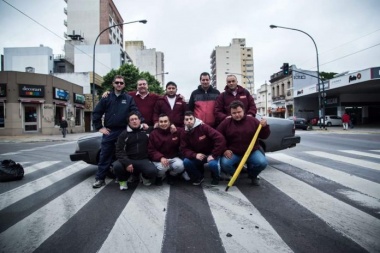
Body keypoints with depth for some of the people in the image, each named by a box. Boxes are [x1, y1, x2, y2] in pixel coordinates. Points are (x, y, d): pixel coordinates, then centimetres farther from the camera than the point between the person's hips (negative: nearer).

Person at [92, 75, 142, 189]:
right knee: (105, 155, 4)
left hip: (123, 131, 0)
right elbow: (96, 113, 6)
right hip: (109, 131, 1)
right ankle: (100, 179, 13)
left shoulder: (129, 99, 5)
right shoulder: (106, 98, 6)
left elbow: (135, 112, -4)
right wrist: (99, 127, 0)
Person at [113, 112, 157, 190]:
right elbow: (119, 151, -3)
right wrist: (127, 163, -19)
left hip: (143, 160, 0)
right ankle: (123, 180, 4)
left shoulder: (147, 130, 7)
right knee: (116, 166, -31)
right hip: (128, 160, 0)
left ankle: (144, 177, 10)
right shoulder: (124, 134, 6)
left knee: (152, 171, -30)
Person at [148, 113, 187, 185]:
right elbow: (151, 150, -4)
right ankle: (159, 177, 7)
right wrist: (161, 158, -22)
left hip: (173, 158, 1)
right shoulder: (153, 134, -1)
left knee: (180, 166, -29)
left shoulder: (177, 131, 0)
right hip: (159, 159, -1)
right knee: (162, 167, -33)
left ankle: (170, 175, 8)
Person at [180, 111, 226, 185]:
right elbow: (184, 149, -8)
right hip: (198, 156, 4)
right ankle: (198, 177, 7)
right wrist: (195, 155, -27)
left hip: (211, 154, -4)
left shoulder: (204, 127, -22)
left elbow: (220, 139, -27)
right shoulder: (184, 133, -6)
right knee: (186, 162, -21)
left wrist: (213, 155, -25)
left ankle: (216, 178, 4)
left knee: (212, 164, -34)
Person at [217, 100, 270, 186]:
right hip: (233, 153, 0)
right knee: (224, 164, -28)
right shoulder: (226, 123, -2)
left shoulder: (253, 121, 0)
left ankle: (253, 175, 12)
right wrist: (224, 150, -10)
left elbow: (264, 136, 4)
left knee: (262, 162, -25)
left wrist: (265, 127, -16)